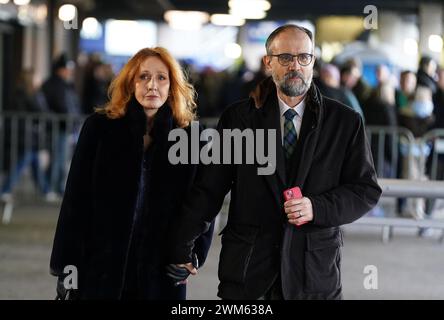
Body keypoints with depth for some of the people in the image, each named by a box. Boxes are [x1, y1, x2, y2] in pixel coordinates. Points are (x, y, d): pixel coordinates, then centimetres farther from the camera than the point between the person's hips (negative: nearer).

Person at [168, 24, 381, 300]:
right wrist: (180, 248, 3)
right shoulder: (239, 117, 3)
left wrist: (316, 208, -14)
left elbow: (367, 190, 2)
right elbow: (209, 188, 4)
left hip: (315, 274, 0)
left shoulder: (345, 121, 3)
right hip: (247, 269, 0)